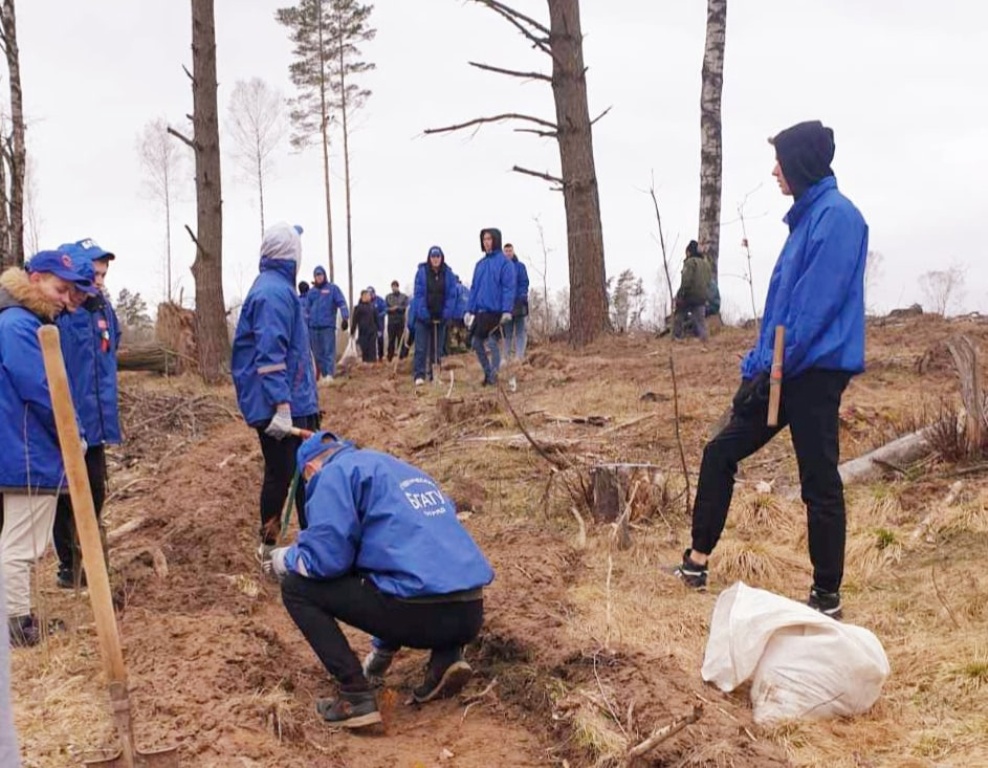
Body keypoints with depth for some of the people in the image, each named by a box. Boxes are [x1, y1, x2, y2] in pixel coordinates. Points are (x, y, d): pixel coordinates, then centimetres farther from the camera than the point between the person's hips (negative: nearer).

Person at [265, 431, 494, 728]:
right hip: (470, 613, 8)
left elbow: (325, 559, -7)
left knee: (295, 586, 10)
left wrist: (285, 559, 17)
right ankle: (447, 657, 14)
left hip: (420, 612, -7)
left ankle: (356, 697, 0)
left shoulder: (336, 472, 5)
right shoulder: (402, 469, 29)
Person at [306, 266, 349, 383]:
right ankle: (322, 374, 13)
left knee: (329, 351, -9)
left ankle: (329, 375, -14)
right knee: (318, 353, 7)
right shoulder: (311, 291, 16)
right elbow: (307, 308, 19)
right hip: (313, 326, 5)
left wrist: (345, 318, -18)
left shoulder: (333, 288, 3)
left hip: (328, 326, -5)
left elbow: (341, 303, -6)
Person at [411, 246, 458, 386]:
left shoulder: (448, 274, 1)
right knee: (421, 348, -5)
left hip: (441, 316, 3)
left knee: (437, 348, 8)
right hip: (424, 316, -2)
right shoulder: (422, 272, -5)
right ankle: (419, 375, -5)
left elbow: (451, 295, 0)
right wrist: (424, 314, -16)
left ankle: (434, 375, 14)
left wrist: (446, 313, -11)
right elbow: (419, 294, -8)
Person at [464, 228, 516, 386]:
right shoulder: (480, 264, 15)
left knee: (492, 343, -8)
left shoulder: (504, 262, -5)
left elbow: (509, 287, -11)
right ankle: (488, 372, 22)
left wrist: (507, 311, -19)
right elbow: (474, 288, 15)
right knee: (477, 344, 8)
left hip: (495, 311, -7)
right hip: (480, 311, 7)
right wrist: (469, 310, 9)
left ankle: (493, 376, 3)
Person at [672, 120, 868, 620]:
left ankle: (827, 597, 11)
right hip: (784, 371, 10)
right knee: (720, 453, 12)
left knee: (819, 484, -1)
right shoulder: (808, 216, 17)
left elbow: (817, 304, -19)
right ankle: (697, 561, 21)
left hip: (815, 372, -10)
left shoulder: (837, 215, -13)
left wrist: (774, 366, -15)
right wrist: (758, 363, 13)